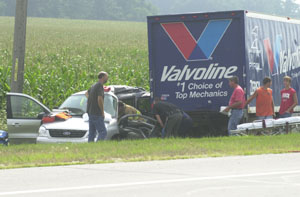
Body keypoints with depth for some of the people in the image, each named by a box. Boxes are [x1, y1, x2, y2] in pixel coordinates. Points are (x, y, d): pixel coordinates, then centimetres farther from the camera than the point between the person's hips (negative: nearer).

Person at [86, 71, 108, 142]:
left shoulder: (94, 86, 16)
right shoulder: (100, 86, -13)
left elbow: (87, 93, 37)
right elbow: (99, 99, -24)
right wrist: (103, 112, -15)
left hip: (90, 112, 9)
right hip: (97, 114, -9)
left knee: (91, 133, 9)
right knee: (103, 132, -11)